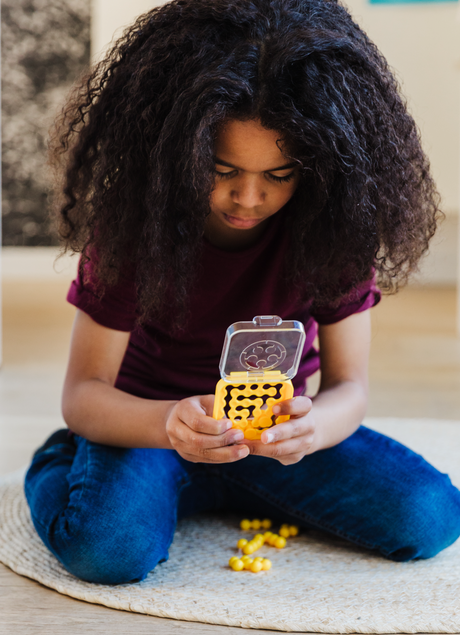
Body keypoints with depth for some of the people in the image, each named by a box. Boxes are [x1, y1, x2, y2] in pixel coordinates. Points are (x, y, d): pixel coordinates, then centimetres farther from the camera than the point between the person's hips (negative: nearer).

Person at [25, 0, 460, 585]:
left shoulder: (333, 224, -15)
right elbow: (82, 392, -19)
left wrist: (312, 427, -38)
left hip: (275, 429, 3)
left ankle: (214, 490, 2)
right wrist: (167, 424, -42)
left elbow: (348, 384, -12)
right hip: (148, 422, -3)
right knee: (109, 546, -34)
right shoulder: (133, 221, -20)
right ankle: (58, 464, 3)